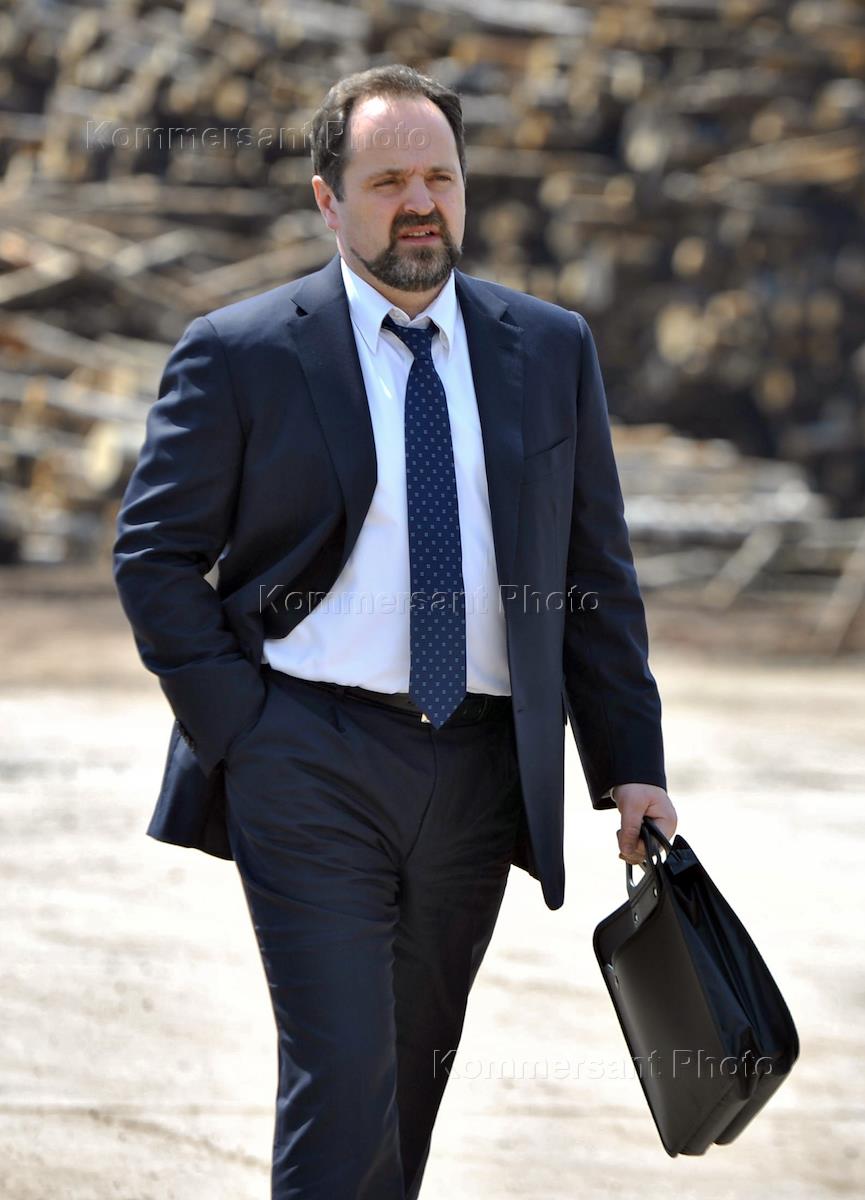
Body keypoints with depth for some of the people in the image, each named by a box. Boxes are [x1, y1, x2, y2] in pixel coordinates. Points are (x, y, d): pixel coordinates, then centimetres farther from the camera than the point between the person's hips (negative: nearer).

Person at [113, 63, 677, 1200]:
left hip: (482, 767, 4)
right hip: (309, 764, -4)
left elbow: (596, 571, 11)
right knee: (343, 1076, -12)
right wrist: (237, 732, -7)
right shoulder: (238, 354, -2)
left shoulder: (551, 349, 9)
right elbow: (155, 553, 1)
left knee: (415, 1075, 12)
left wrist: (629, 764, 5)